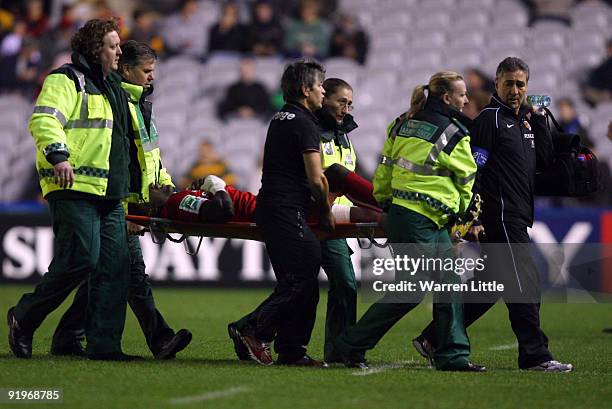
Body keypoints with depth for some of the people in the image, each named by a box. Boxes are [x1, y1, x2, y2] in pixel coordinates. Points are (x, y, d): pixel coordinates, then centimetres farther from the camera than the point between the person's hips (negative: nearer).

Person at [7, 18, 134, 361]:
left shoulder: (110, 88, 26)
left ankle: (104, 344, 2)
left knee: (114, 265, 0)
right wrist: (58, 155, -34)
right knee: (81, 259, -14)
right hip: (74, 190, -9)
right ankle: (24, 318, 4)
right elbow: (44, 120, -18)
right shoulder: (66, 81, -3)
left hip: (109, 195, 9)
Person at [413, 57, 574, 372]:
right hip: (500, 215, -9)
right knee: (525, 284, -10)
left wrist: (539, 122, 5)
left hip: (518, 217, 9)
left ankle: (434, 339, 18)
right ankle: (535, 355, -7)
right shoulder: (490, 119, -8)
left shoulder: (524, 120, 19)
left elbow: (544, 160, 13)